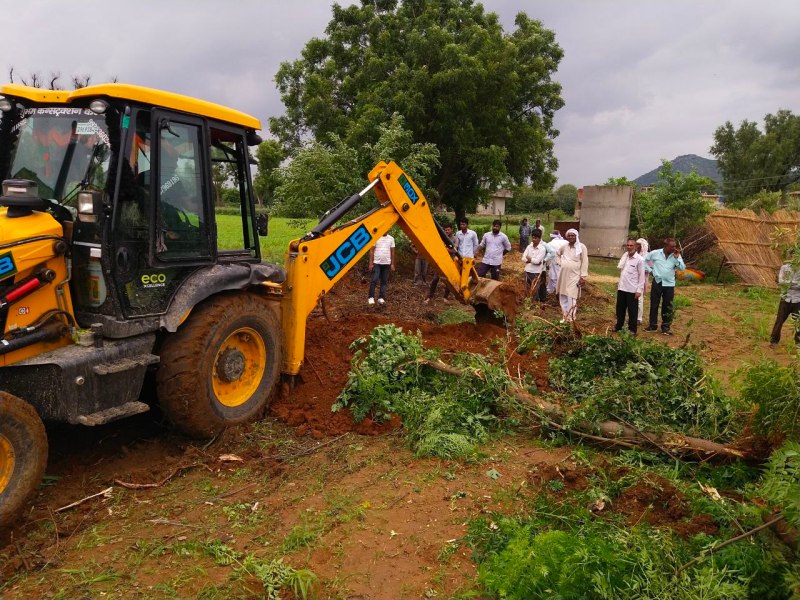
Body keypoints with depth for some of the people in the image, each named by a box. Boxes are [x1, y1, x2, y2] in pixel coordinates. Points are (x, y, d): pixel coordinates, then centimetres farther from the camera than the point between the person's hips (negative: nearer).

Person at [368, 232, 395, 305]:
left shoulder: (391, 239, 6)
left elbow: (392, 252, 10)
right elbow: (372, 251, -1)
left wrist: (392, 264, 7)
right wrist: (371, 263, -6)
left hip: (386, 263, 3)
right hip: (377, 263, -3)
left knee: (384, 281, 4)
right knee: (374, 280, -9)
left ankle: (381, 298, 10)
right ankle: (371, 297, -1)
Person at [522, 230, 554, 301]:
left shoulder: (542, 248, -11)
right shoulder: (529, 246, 3)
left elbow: (537, 261, -20)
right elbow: (523, 259, -3)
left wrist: (529, 258, -7)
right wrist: (533, 260, -16)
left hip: (537, 272, -5)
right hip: (528, 271, 5)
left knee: (535, 290, 2)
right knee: (528, 289, 14)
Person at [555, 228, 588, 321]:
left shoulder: (581, 247, -8)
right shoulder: (564, 246, 6)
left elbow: (584, 263, -9)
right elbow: (557, 253, 29)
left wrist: (583, 277, -12)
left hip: (574, 276, -5)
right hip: (563, 275, 6)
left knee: (571, 299, -7)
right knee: (563, 298, 11)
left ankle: (570, 319, -1)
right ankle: (565, 317, 23)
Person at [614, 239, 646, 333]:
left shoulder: (640, 259, -11)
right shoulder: (624, 256, 7)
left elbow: (642, 275, -11)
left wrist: (639, 290, -13)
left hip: (632, 289, -6)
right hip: (622, 287, 6)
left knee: (632, 311, 4)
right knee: (620, 309, 15)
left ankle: (632, 329, 14)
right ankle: (618, 326, 29)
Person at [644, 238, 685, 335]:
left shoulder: (676, 255, -1)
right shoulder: (655, 253, -6)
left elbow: (682, 268, -8)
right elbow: (644, 260, 7)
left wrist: (677, 257, -17)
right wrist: (649, 270, 1)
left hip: (669, 284, 1)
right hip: (657, 282, -1)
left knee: (667, 307, 5)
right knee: (654, 305, 6)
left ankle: (666, 327, 14)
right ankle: (653, 325, 18)